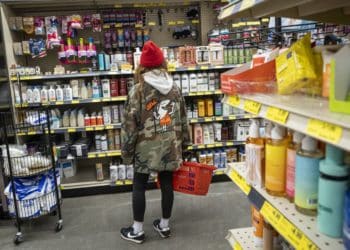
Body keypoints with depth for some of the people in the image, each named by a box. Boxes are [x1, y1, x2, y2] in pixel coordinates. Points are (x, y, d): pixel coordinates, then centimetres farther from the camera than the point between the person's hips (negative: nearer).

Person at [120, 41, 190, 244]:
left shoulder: (138, 90, -10)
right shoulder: (175, 88, 4)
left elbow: (130, 123, -9)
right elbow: (183, 119, 9)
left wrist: (127, 151, 0)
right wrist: (182, 144, 19)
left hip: (146, 148, -4)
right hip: (170, 146, 5)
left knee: (139, 186, 9)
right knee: (167, 184, 13)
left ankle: (137, 230, 20)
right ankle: (165, 225, 28)